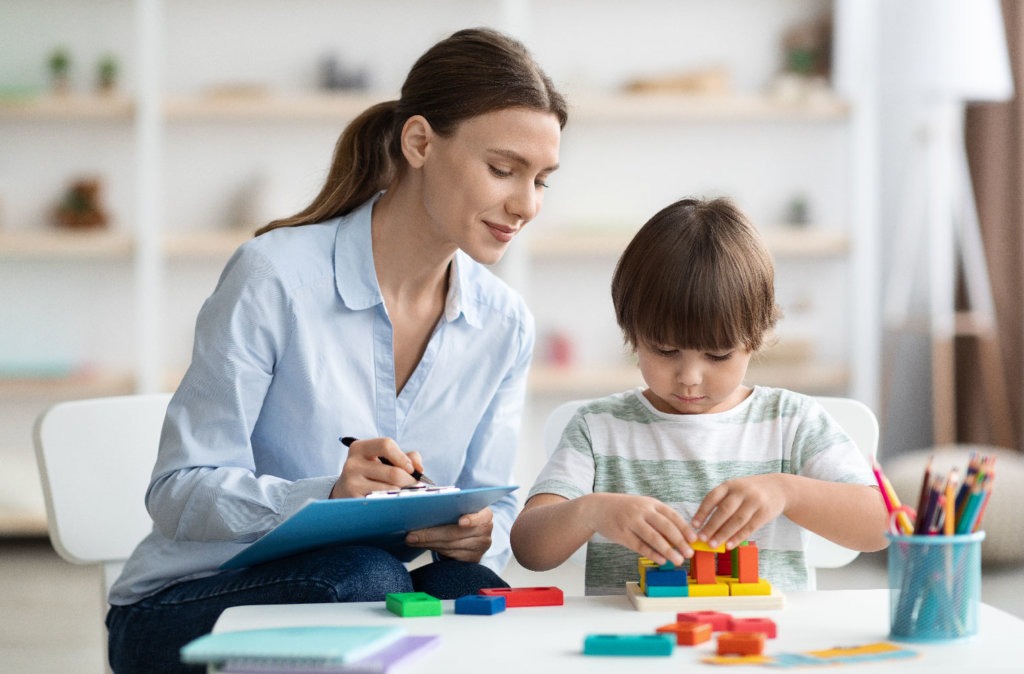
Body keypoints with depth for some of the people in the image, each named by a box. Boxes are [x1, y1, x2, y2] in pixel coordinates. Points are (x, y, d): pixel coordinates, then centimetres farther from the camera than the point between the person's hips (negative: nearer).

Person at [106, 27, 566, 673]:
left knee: (470, 592, -29)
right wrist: (327, 496, -34)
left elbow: (493, 508, 6)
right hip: (182, 611, -4)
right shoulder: (273, 276, -16)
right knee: (362, 577, -34)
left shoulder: (505, 324, 2)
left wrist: (477, 537, -20)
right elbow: (178, 494, -16)